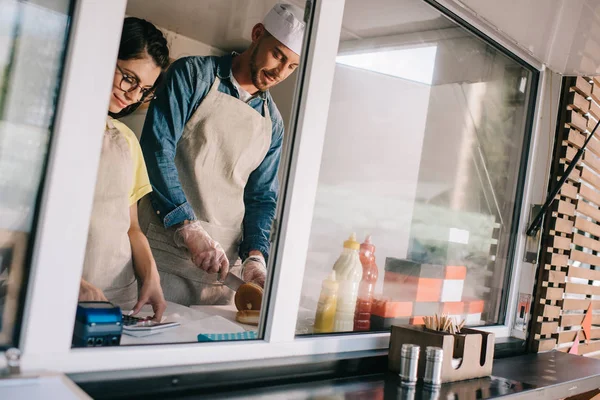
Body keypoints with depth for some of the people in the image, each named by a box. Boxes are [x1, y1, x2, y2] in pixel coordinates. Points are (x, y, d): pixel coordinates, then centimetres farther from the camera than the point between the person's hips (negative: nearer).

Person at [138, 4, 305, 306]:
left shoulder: (273, 123, 13)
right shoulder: (193, 75, -1)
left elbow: (262, 197, 14)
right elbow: (157, 146, -12)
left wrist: (255, 255, -4)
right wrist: (188, 227, -20)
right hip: (165, 247, -4)